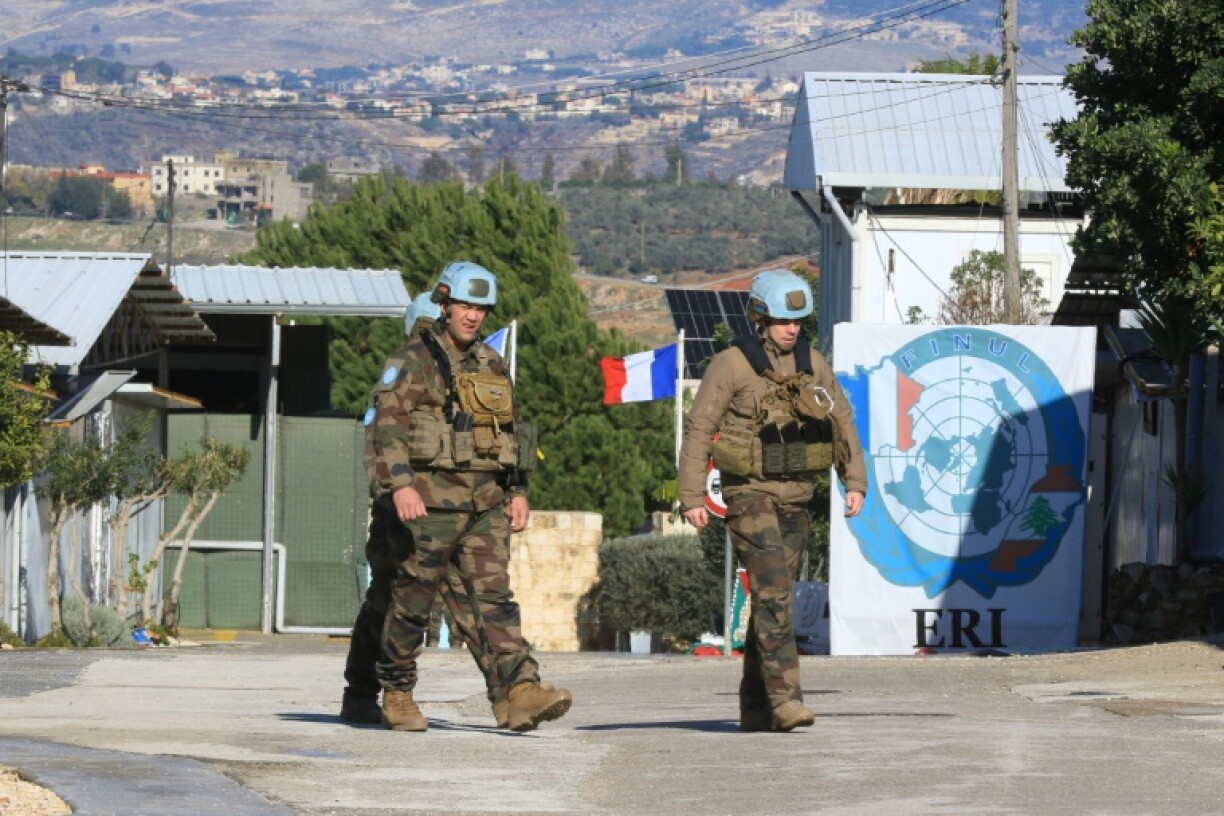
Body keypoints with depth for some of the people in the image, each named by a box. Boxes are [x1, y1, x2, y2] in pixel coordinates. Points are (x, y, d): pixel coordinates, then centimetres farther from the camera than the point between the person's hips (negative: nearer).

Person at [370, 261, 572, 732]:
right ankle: (396, 694, 16)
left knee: (495, 595, -6)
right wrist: (401, 484, -22)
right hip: (431, 498, -5)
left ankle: (522, 693, -18)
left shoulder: (492, 366, 17)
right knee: (414, 599, 2)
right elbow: (388, 426, -11)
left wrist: (518, 490, 15)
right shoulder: (413, 361, -2)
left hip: (486, 502, 5)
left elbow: (512, 431, 24)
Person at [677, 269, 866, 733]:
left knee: (773, 597, 9)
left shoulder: (812, 364, 8)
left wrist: (855, 482, 4)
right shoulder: (731, 365, -8)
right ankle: (785, 696, -22)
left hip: (796, 497, 6)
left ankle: (755, 708, 16)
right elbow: (698, 430, -7)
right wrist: (692, 497, -12)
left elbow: (842, 423, 15)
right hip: (749, 492, -6)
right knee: (772, 590, -18)